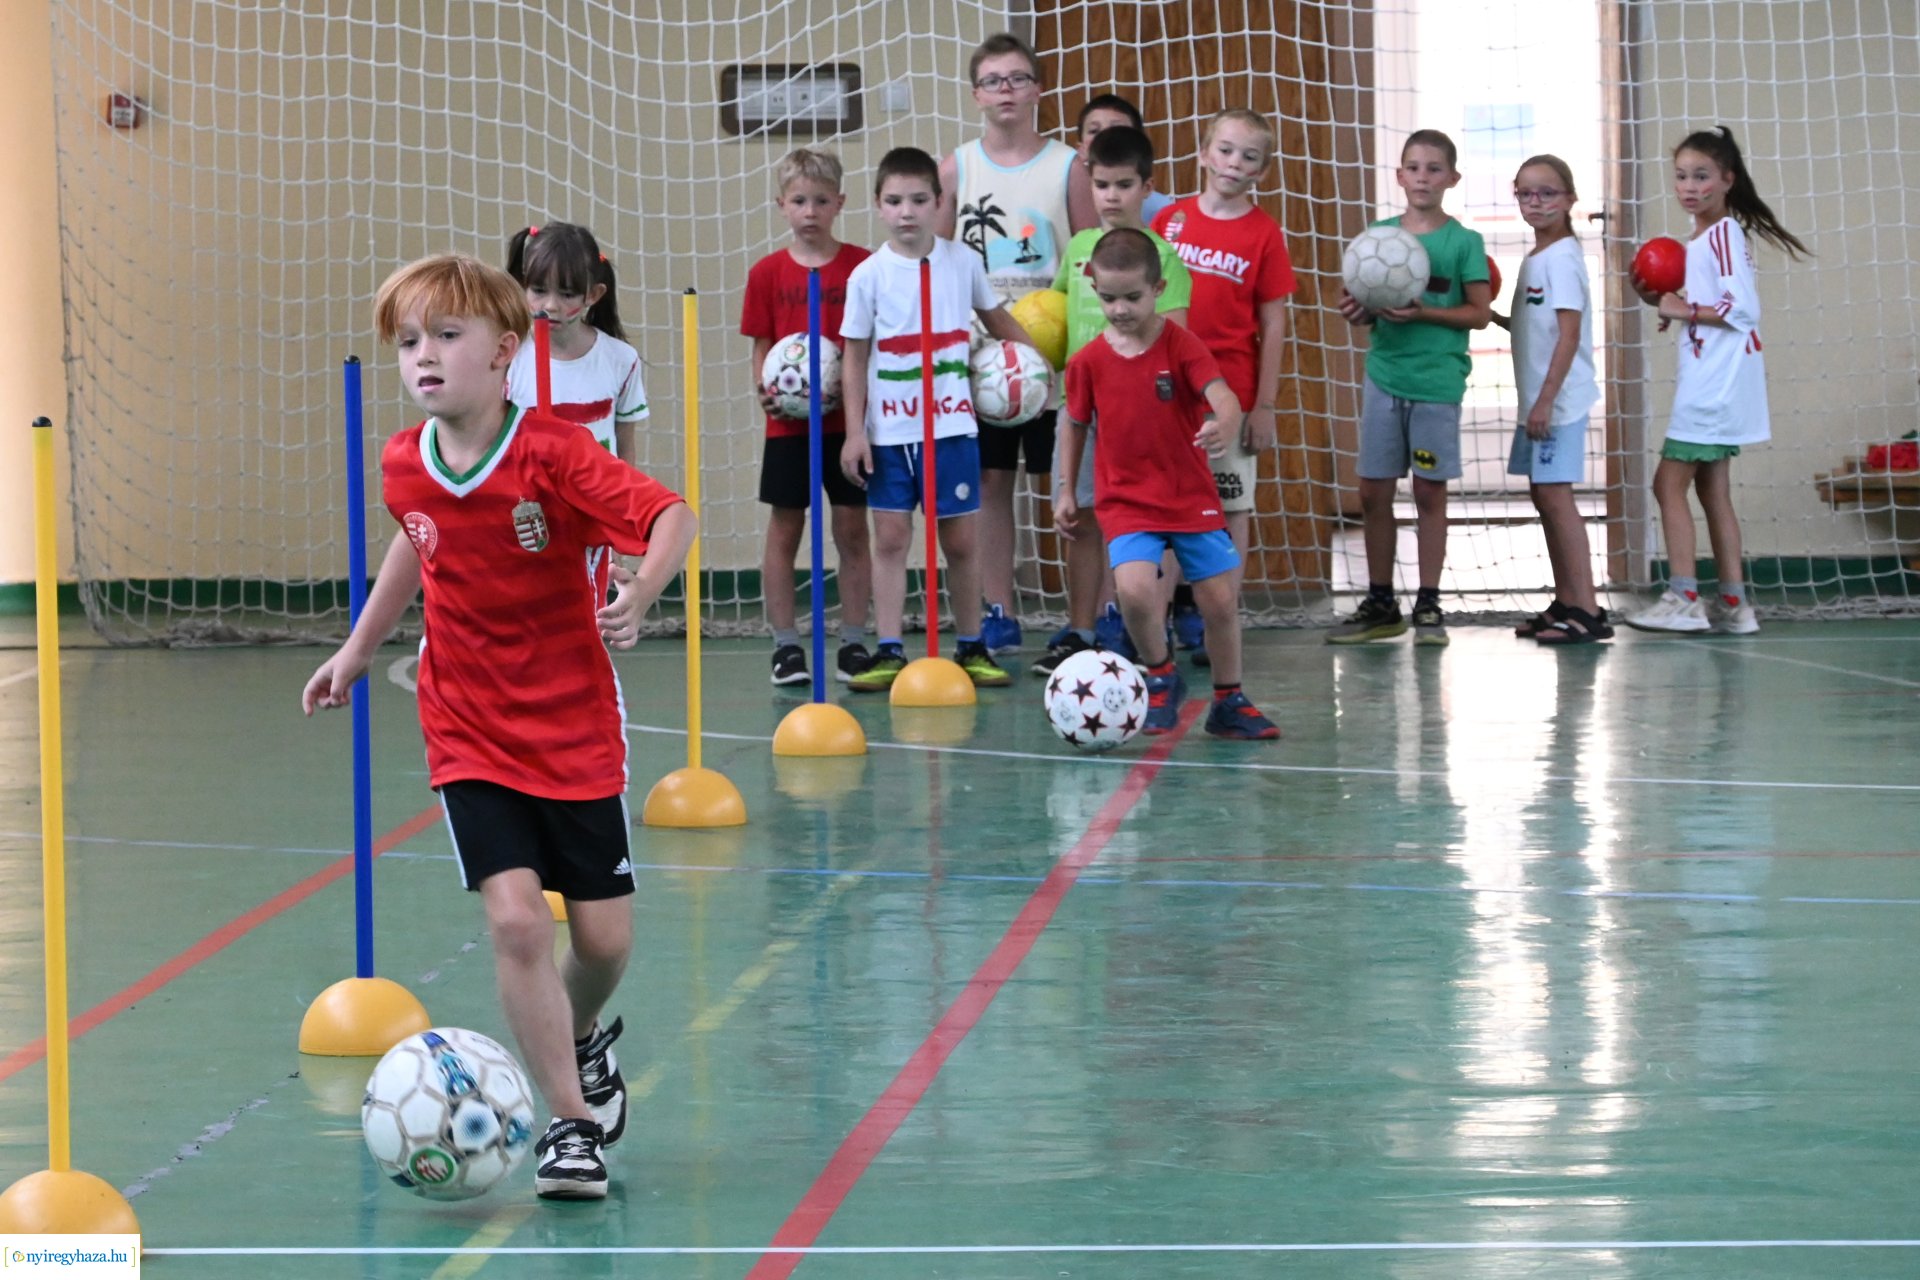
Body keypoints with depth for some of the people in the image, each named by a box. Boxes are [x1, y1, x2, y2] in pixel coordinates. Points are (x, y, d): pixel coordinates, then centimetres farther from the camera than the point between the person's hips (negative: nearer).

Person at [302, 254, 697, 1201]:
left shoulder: (552, 454, -19)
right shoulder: (404, 467, -4)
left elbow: (670, 516, -26)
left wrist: (640, 592, -44)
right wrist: (359, 646, 22)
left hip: (574, 728, -2)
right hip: (469, 738, 2)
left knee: (603, 935, 4)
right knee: (515, 916, -14)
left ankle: (583, 1037, 39)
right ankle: (572, 1121, -4)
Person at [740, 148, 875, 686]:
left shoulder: (862, 266, 0)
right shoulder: (768, 272, 3)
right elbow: (762, 346, 5)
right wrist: (765, 388, -13)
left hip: (849, 420, -1)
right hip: (788, 421, 1)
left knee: (852, 528, 4)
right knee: (784, 528, 3)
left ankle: (853, 642, 12)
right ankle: (785, 645, 10)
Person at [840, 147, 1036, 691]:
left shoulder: (962, 262, 2)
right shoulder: (868, 276, -3)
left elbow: (995, 315, 19)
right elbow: (855, 357, 1)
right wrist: (855, 431, -3)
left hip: (951, 426, 1)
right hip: (889, 431, -1)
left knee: (959, 540, 5)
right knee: (890, 537, -2)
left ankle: (970, 648, 16)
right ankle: (889, 652, 2)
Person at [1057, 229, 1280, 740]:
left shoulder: (1181, 346, -8)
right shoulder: (1088, 361, -2)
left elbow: (1222, 395, -22)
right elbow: (1075, 423, 12)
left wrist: (1226, 425, -45)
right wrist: (1065, 490, 11)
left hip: (1191, 496, 0)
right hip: (1125, 502, 0)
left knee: (1220, 600, 1)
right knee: (1134, 588, -24)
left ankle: (1228, 701, 24)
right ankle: (1161, 677, 5)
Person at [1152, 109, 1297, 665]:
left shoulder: (1263, 233, -2)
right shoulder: (1170, 219, 4)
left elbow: (1273, 324, -2)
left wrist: (1265, 404, -6)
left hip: (1232, 392, -2)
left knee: (1232, 505, 2)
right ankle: (1178, 599, 21)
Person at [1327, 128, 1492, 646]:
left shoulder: (1462, 242, -2)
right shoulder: (1379, 235, 9)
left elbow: (1480, 313, -4)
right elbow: (1365, 305, 13)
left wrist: (1423, 313, -17)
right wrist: (1357, 312, -10)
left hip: (1438, 378, -3)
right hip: (1384, 375, 3)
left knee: (1430, 491, 2)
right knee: (1373, 491, 4)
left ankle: (1428, 605, 9)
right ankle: (1380, 606, 14)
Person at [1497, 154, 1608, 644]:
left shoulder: (1561, 257, -13)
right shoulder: (1536, 260, 15)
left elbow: (1569, 333, -18)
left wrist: (1546, 400, -21)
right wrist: (1493, 316, 11)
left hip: (1558, 399, -10)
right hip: (1538, 400, 10)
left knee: (1554, 495, -11)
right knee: (1544, 496, 12)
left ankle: (1587, 611, -12)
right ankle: (1565, 603, 19)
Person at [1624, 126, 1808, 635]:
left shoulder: (1723, 234, -14)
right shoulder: (1705, 238, 16)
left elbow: (1743, 307, -22)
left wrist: (1686, 310, -15)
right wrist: (1665, 303, 8)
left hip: (1716, 383, -10)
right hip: (1709, 383, 10)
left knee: (1669, 482, -10)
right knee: (1712, 491, 11)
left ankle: (1683, 598, -14)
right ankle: (1733, 605, 12)